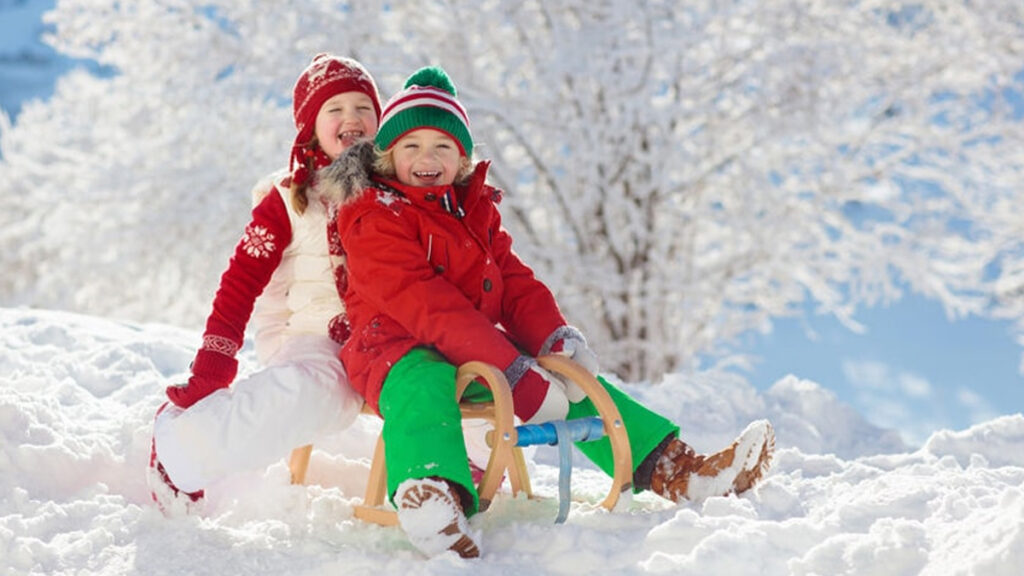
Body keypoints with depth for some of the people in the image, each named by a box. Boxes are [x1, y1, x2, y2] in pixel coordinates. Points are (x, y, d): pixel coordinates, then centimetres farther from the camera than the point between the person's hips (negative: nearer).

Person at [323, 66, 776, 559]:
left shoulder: (475, 209, 18)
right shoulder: (374, 218, -10)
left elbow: (514, 282, 14)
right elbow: (422, 304, -21)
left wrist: (554, 338, -8)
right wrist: (511, 371, -27)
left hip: (475, 350, 8)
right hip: (399, 350, -8)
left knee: (574, 383, 5)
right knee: (421, 386, -41)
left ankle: (670, 469, 9)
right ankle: (431, 498, -69)